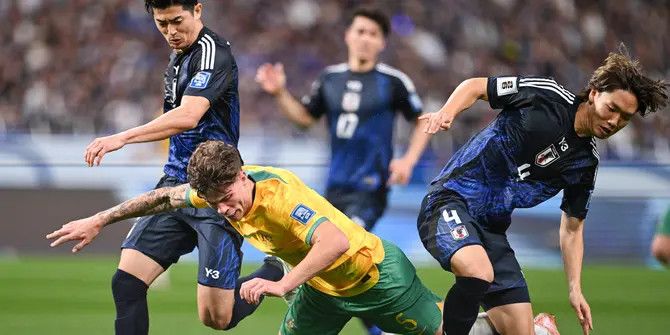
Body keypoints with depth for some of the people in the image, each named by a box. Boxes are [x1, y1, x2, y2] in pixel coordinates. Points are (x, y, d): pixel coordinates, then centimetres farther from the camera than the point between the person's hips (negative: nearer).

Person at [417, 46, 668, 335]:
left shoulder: (586, 164, 6)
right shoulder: (547, 96, -9)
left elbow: (572, 228, 16)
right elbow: (475, 86, -1)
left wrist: (575, 289, 6)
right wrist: (446, 113, -21)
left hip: (492, 229, 7)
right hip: (451, 200, -7)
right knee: (479, 271, -36)